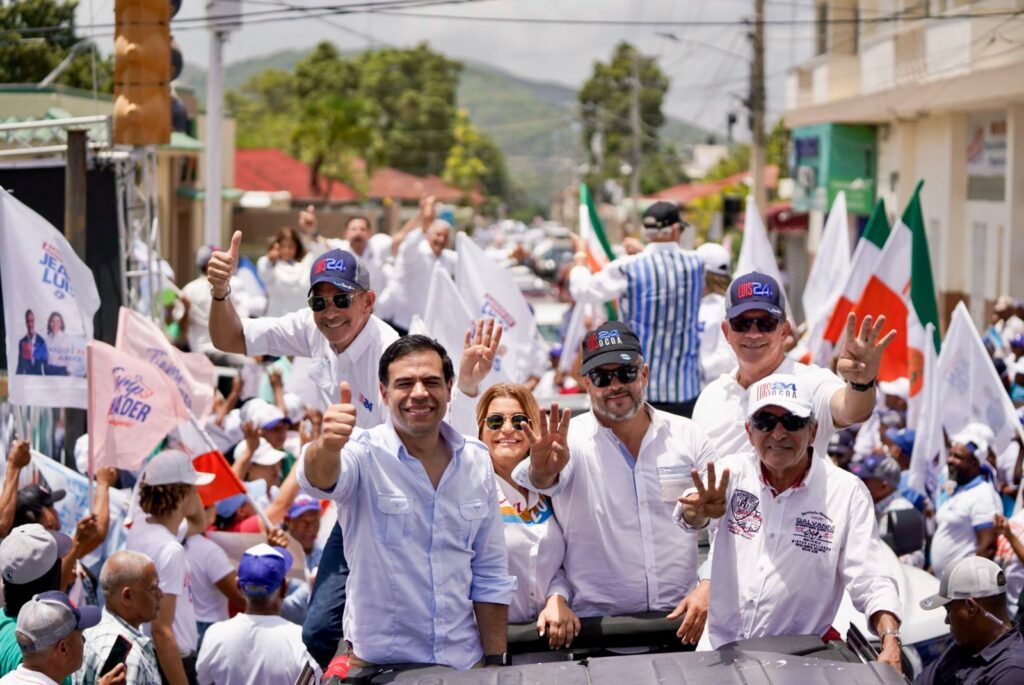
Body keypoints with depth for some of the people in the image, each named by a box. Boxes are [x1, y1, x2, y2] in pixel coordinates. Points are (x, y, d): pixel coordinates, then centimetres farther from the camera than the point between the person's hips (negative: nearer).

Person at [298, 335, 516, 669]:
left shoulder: (476, 460, 2)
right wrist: (327, 446, -55)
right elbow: (320, 479, -34)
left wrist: (496, 662, 4)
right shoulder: (365, 454, -11)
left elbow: (490, 575, 6)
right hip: (377, 663, -3)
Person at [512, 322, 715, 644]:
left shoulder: (688, 436, 9)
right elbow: (544, 482, -20)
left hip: (681, 617, 2)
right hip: (597, 621, -1)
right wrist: (542, 471, -43)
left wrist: (708, 588, -3)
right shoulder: (568, 440, 1)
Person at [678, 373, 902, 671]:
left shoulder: (847, 491, -2)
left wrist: (890, 641, -23)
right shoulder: (732, 471, 3)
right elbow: (689, 514, -17)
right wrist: (699, 510, -42)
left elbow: (870, 579, -6)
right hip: (720, 651, 2)